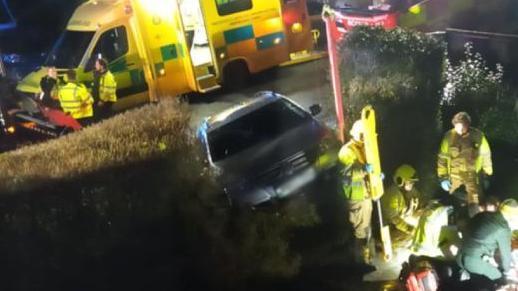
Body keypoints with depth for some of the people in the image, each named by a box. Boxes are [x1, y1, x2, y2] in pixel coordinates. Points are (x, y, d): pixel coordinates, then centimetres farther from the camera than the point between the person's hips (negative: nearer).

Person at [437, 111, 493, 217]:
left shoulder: (478, 136, -12)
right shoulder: (449, 136, -12)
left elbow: (486, 155, 1)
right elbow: (442, 157, -3)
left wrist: (487, 175, 6)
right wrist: (443, 177, -6)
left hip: (473, 175, -1)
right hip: (454, 176, 1)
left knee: (474, 205, 5)